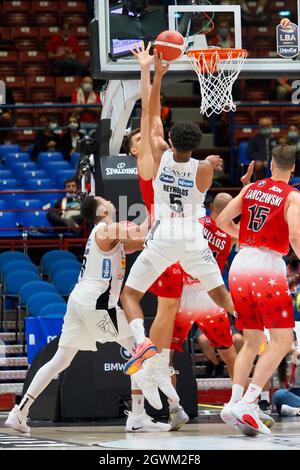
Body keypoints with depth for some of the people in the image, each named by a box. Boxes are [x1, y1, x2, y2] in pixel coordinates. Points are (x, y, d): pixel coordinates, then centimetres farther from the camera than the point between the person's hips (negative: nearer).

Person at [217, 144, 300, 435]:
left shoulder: (251, 188, 11)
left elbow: (222, 221, 11)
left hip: (240, 267, 6)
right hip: (269, 269, -6)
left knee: (252, 342, 16)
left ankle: (234, 402, 3)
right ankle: (248, 403, -15)